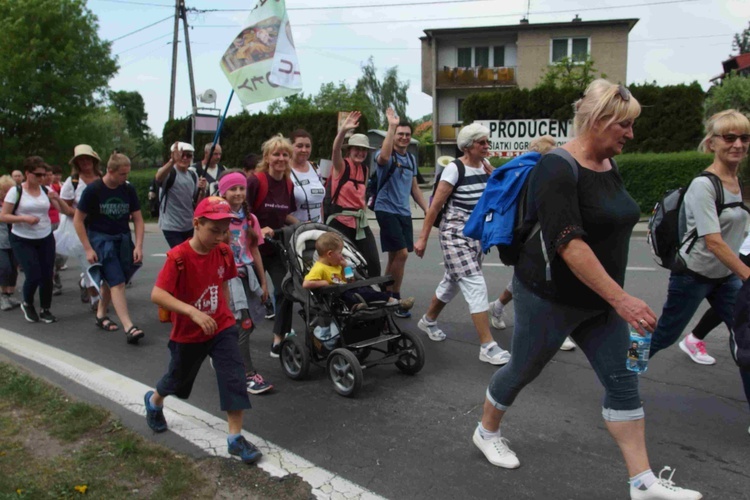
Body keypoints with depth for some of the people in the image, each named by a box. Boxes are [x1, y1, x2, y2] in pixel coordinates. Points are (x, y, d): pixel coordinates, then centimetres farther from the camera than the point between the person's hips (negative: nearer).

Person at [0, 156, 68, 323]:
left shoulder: (46, 191, 3)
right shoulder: (16, 191, -7)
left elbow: (64, 210, 2)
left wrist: (57, 199, -16)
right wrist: (24, 218, -21)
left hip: (46, 239, 3)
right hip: (22, 241, -3)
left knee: (47, 275, 1)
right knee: (34, 276, -9)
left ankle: (45, 310, 17)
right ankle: (27, 305, 20)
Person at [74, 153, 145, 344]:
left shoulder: (128, 189, 0)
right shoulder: (93, 190, -10)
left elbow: (138, 219, 3)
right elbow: (78, 220, -5)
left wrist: (138, 246, -7)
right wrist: (88, 249, -10)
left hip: (123, 239, 4)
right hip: (101, 238, -4)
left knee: (110, 280, 13)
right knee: (118, 282, -15)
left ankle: (101, 314, 36)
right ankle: (129, 327, -20)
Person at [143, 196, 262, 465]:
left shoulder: (223, 252, -7)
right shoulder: (178, 256, -23)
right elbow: (157, 294, -30)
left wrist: (225, 312, 8)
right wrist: (193, 312, -39)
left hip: (221, 328, 3)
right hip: (188, 334, -3)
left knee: (234, 377, -9)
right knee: (178, 378, 20)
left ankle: (235, 437, 2)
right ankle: (154, 400, 55)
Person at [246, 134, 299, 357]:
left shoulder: (288, 185, 2)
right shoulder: (255, 182, -17)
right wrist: (258, 230, -27)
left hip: (278, 247, 5)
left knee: (285, 290, -2)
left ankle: (279, 340, 10)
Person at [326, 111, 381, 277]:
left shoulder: (364, 169, 10)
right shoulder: (342, 166, -8)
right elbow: (336, 150, -30)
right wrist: (343, 130, -47)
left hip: (360, 223, 6)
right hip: (340, 222, -6)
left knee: (373, 264, 2)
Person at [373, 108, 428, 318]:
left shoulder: (411, 158, 13)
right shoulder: (387, 155, -9)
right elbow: (383, 157, -35)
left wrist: (427, 209, 14)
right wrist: (391, 126, -32)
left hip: (404, 212, 7)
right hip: (387, 210, -7)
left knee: (395, 256, 11)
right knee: (402, 253, -14)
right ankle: (395, 299, 1)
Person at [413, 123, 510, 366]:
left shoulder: (486, 166, 6)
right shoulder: (454, 169, -13)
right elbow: (435, 205, -13)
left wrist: (490, 174, -5)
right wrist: (423, 238, -13)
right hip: (456, 234, -7)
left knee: (453, 282, 17)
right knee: (475, 286, -12)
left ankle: (428, 320, 40)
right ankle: (488, 346, -9)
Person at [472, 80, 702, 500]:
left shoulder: (609, 167, 6)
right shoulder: (559, 170, -21)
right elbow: (568, 243, -31)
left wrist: (615, 297, 21)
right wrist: (621, 299, -33)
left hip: (598, 299, 8)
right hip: (550, 297, -8)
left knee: (622, 379, 6)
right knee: (523, 371, 11)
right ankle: (486, 432, 37)